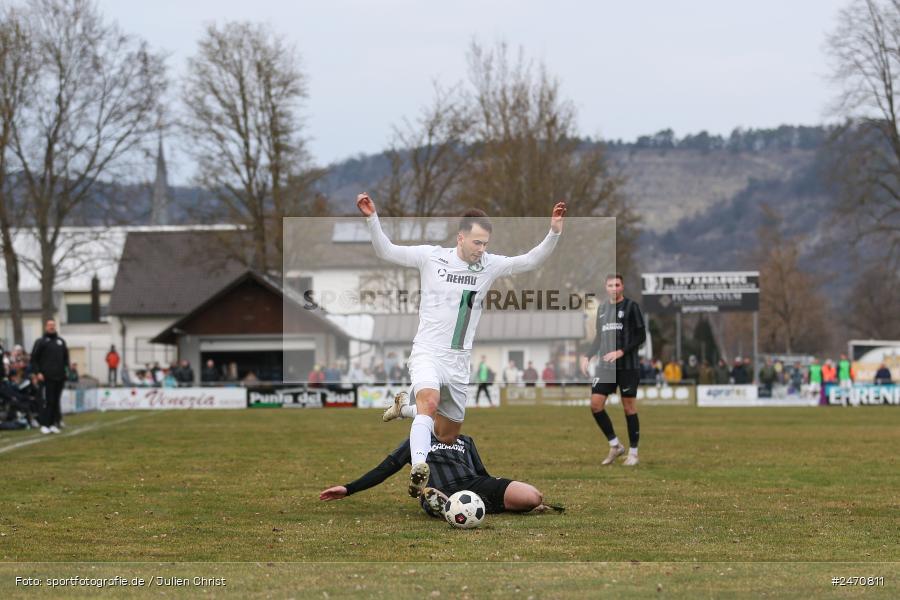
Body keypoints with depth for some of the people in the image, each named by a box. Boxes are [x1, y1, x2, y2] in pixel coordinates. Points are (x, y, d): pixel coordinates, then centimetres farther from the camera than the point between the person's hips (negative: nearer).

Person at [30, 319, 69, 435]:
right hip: (47, 377, -4)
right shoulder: (41, 342, 3)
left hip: (60, 377, 5)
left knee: (56, 401, 6)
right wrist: (37, 372, -9)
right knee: (48, 401, -8)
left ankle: (54, 424, 10)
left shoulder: (61, 341, 17)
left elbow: (66, 357, 23)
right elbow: (34, 359, 1)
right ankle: (45, 425, -5)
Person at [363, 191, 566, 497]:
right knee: (430, 401, -35)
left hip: (459, 361, 4)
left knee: (448, 435, 14)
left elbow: (530, 261, -3)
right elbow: (386, 251, -2)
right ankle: (417, 470, -46)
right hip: (428, 353, -4)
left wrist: (553, 233, -17)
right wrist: (372, 218, -16)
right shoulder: (431, 257, -4)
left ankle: (406, 409, 42)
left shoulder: (490, 265, 1)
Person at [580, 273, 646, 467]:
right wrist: (587, 356, 9)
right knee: (596, 404, -5)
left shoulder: (631, 306, -4)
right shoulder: (602, 308, 13)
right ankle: (615, 445, 8)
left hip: (627, 366, -5)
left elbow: (641, 336, -6)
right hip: (605, 367, 5)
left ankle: (633, 452, 10)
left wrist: (621, 352, -16)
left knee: (629, 406, 0)